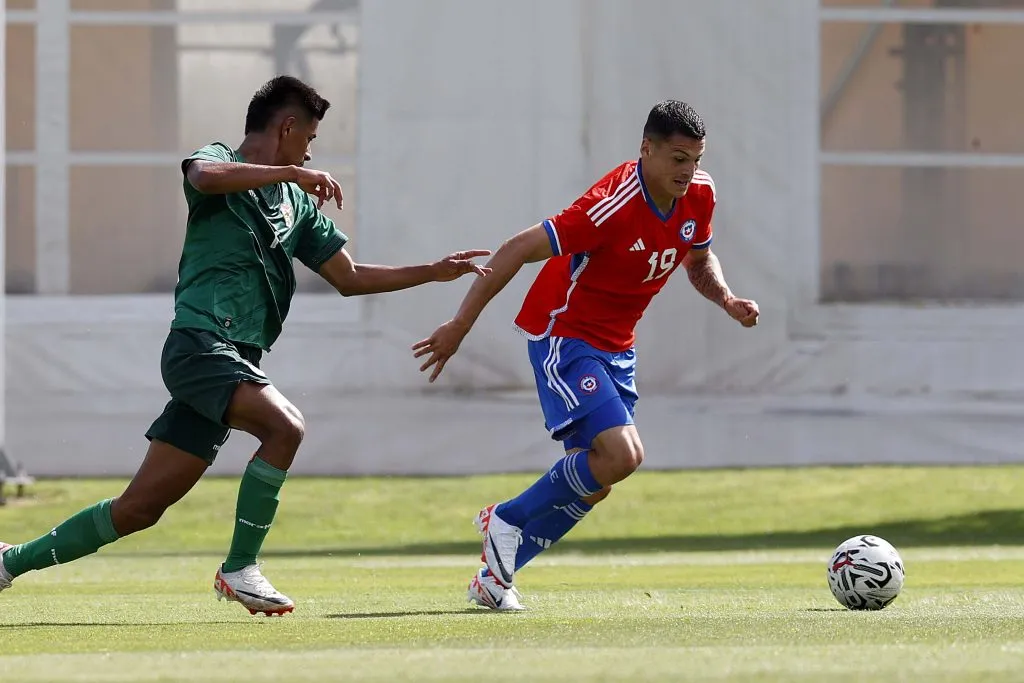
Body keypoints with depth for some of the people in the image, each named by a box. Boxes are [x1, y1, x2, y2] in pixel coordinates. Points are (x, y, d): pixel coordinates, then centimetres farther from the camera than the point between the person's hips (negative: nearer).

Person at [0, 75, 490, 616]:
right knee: (285, 426, -28)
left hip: (237, 363, 8)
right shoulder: (220, 161, 0)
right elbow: (204, 175, -26)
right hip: (199, 343, -8)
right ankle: (239, 568, -18)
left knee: (139, 509, 5)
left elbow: (349, 278, 27)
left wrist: (434, 272, 22)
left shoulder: (298, 204, 22)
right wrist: (290, 172, -23)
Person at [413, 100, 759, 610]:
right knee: (621, 454, -23)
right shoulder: (614, 205, -28)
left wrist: (726, 299, -5)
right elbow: (517, 251, -25)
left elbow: (698, 259, 17)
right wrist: (460, 326, -25)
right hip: (563, 334, -8)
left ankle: (495, 576, 19)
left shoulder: (699, 195, -5)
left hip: (616, 347, 8)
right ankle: (507, 521, -2)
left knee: (593, 483, 4)